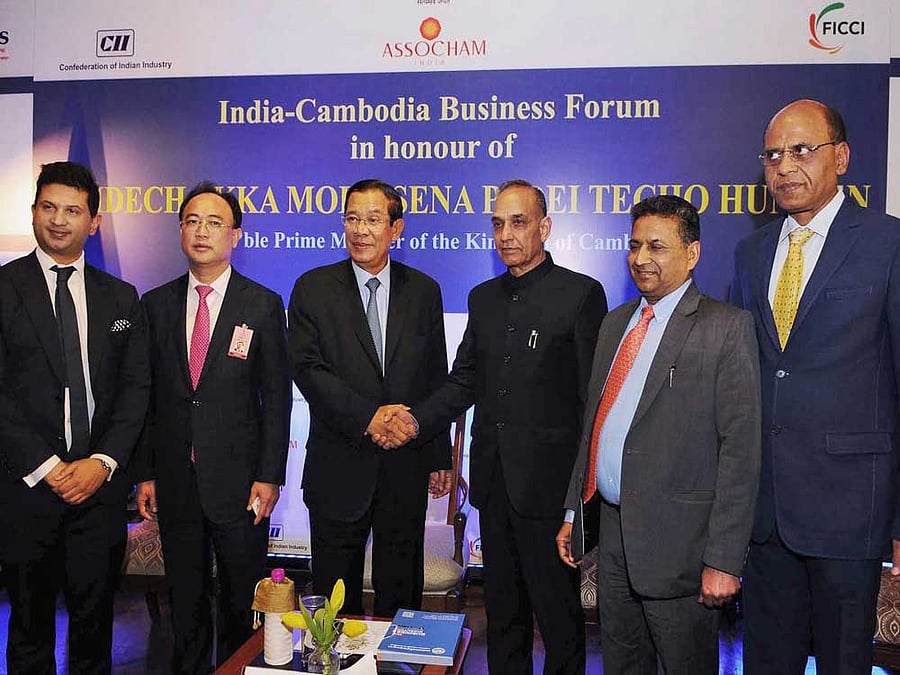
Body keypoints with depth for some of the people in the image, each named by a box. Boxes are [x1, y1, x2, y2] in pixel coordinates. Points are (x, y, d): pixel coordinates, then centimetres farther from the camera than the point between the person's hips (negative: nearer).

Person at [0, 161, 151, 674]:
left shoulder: (121, 297, 8)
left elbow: (136, 386, 4)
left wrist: (103, 463, -7)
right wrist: (46, 467, -11)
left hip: (100, 484, 2)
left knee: (95, 618, 12)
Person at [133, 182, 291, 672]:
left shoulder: (264, 305, -2)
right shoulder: (155, 304, 6)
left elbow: (276, 396, -4)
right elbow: (146, 393, 6)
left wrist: (269, 476, -8)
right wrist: (144, 472, 3)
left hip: (238, 480, -2)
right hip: (175, 481, 3)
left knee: (243, 604, 11)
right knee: (186, 602, 16)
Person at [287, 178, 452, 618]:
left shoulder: (423, 291, 4)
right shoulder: (313, 288, -1)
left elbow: (436, 378, 6)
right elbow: (307, 368, -10)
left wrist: (440, 457, 6)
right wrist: (368, 417, -20)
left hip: (406, 467, 2)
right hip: (339, 469, -1)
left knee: (401, 594, 15)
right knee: (335, 601, 13)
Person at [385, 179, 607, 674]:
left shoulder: (581, 294, -7)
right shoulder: (483, 298, 11)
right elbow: (465, 382, 12)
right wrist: (417, 418, -5)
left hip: (547, 483, -5)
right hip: (493, 481, 6)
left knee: (558, 610, 9)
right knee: (501, 609, 19)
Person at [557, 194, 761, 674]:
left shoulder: (727, 327, -9)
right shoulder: (615, 323, 12)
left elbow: (741, 449, -13)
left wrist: (724, 560, -16)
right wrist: (572, 512, 13)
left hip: (678, 540, -6)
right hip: (613, 532, 6)